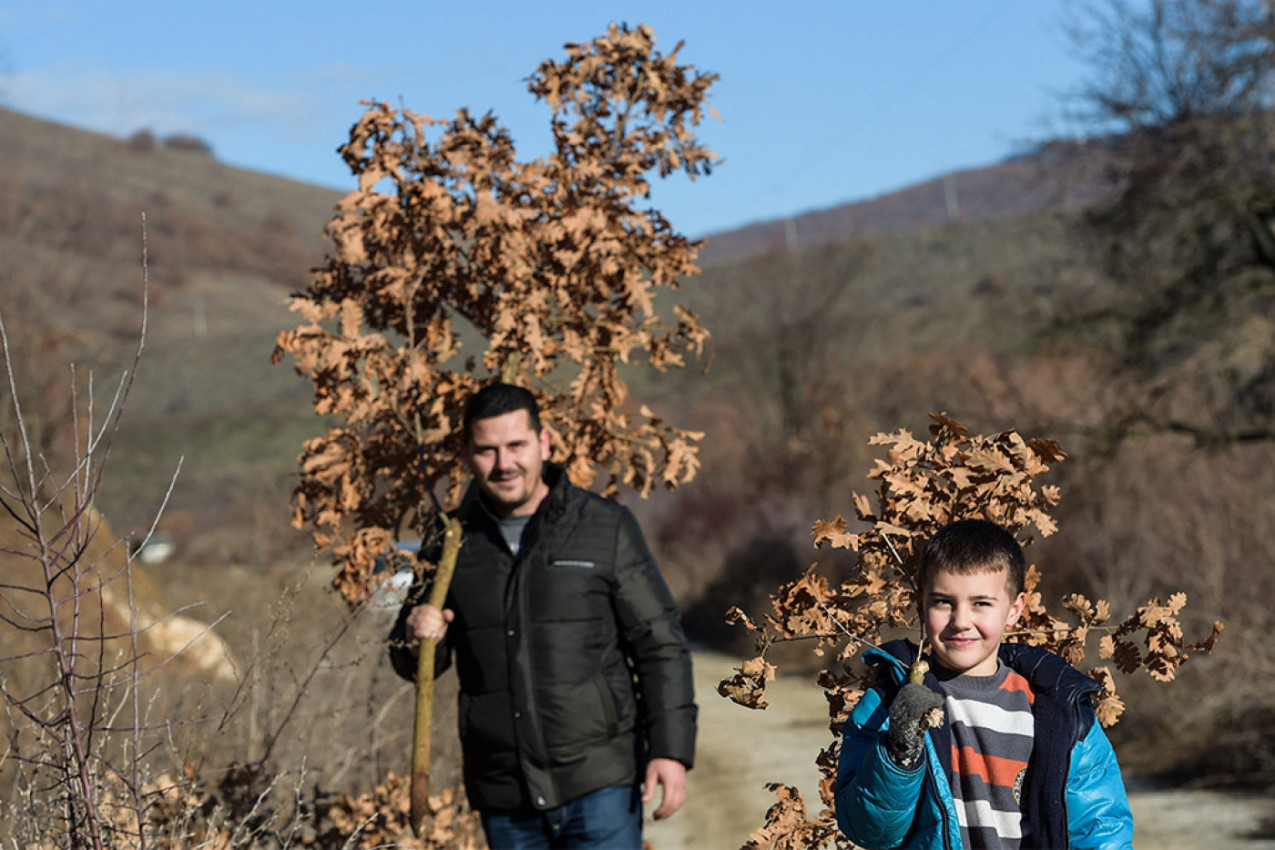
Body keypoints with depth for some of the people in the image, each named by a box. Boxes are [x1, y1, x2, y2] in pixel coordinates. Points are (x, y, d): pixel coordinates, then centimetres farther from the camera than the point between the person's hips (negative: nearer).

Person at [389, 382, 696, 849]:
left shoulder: (606, 526, 0)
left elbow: (659, 644, 1)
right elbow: (415, 662, 13)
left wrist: (671, 749, -8)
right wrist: (415, 640, -11)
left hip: (599, 783, -3)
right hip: (505, 800, 3)